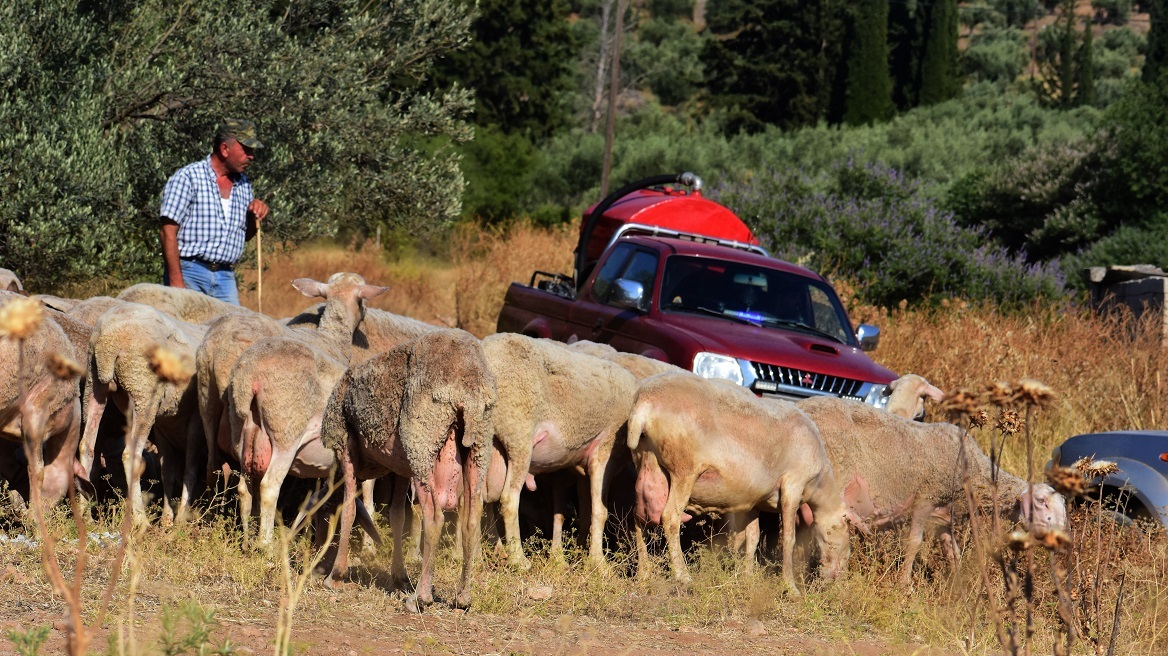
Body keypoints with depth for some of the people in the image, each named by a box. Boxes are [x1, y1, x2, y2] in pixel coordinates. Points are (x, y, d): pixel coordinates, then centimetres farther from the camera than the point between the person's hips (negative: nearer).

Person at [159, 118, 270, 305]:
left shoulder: (243, 184, 15)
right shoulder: (188, 177, -5)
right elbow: (169, 232, -10)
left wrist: (255, 216, 3)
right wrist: (176, 281, -17)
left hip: (226, 277, 6)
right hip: (190, 274, -6)